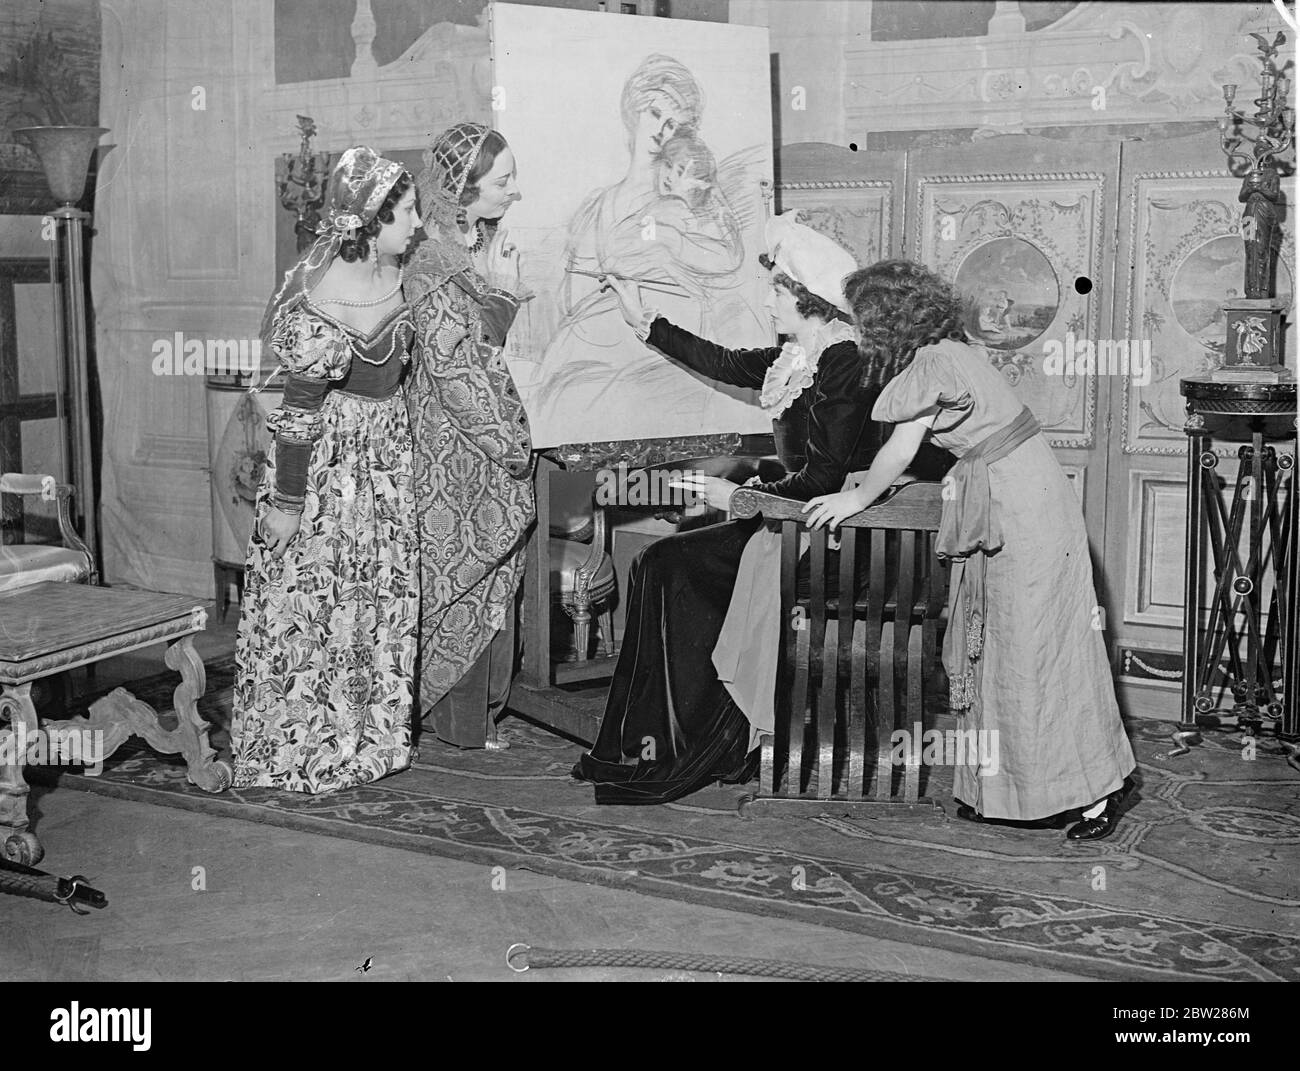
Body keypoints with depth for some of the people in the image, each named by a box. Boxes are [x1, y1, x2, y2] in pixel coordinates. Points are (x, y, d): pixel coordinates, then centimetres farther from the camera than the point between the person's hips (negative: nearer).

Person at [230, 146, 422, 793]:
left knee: (383, 593, 15)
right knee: (318, 600, 3)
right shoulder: (324, 304, -25)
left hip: (387, 445, 8)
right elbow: (299, 408, -21)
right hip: (331, 455, -8)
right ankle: (302, 747, 19)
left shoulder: (389, 269, -2)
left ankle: (368, 734, 31)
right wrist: (284, 502, -17)